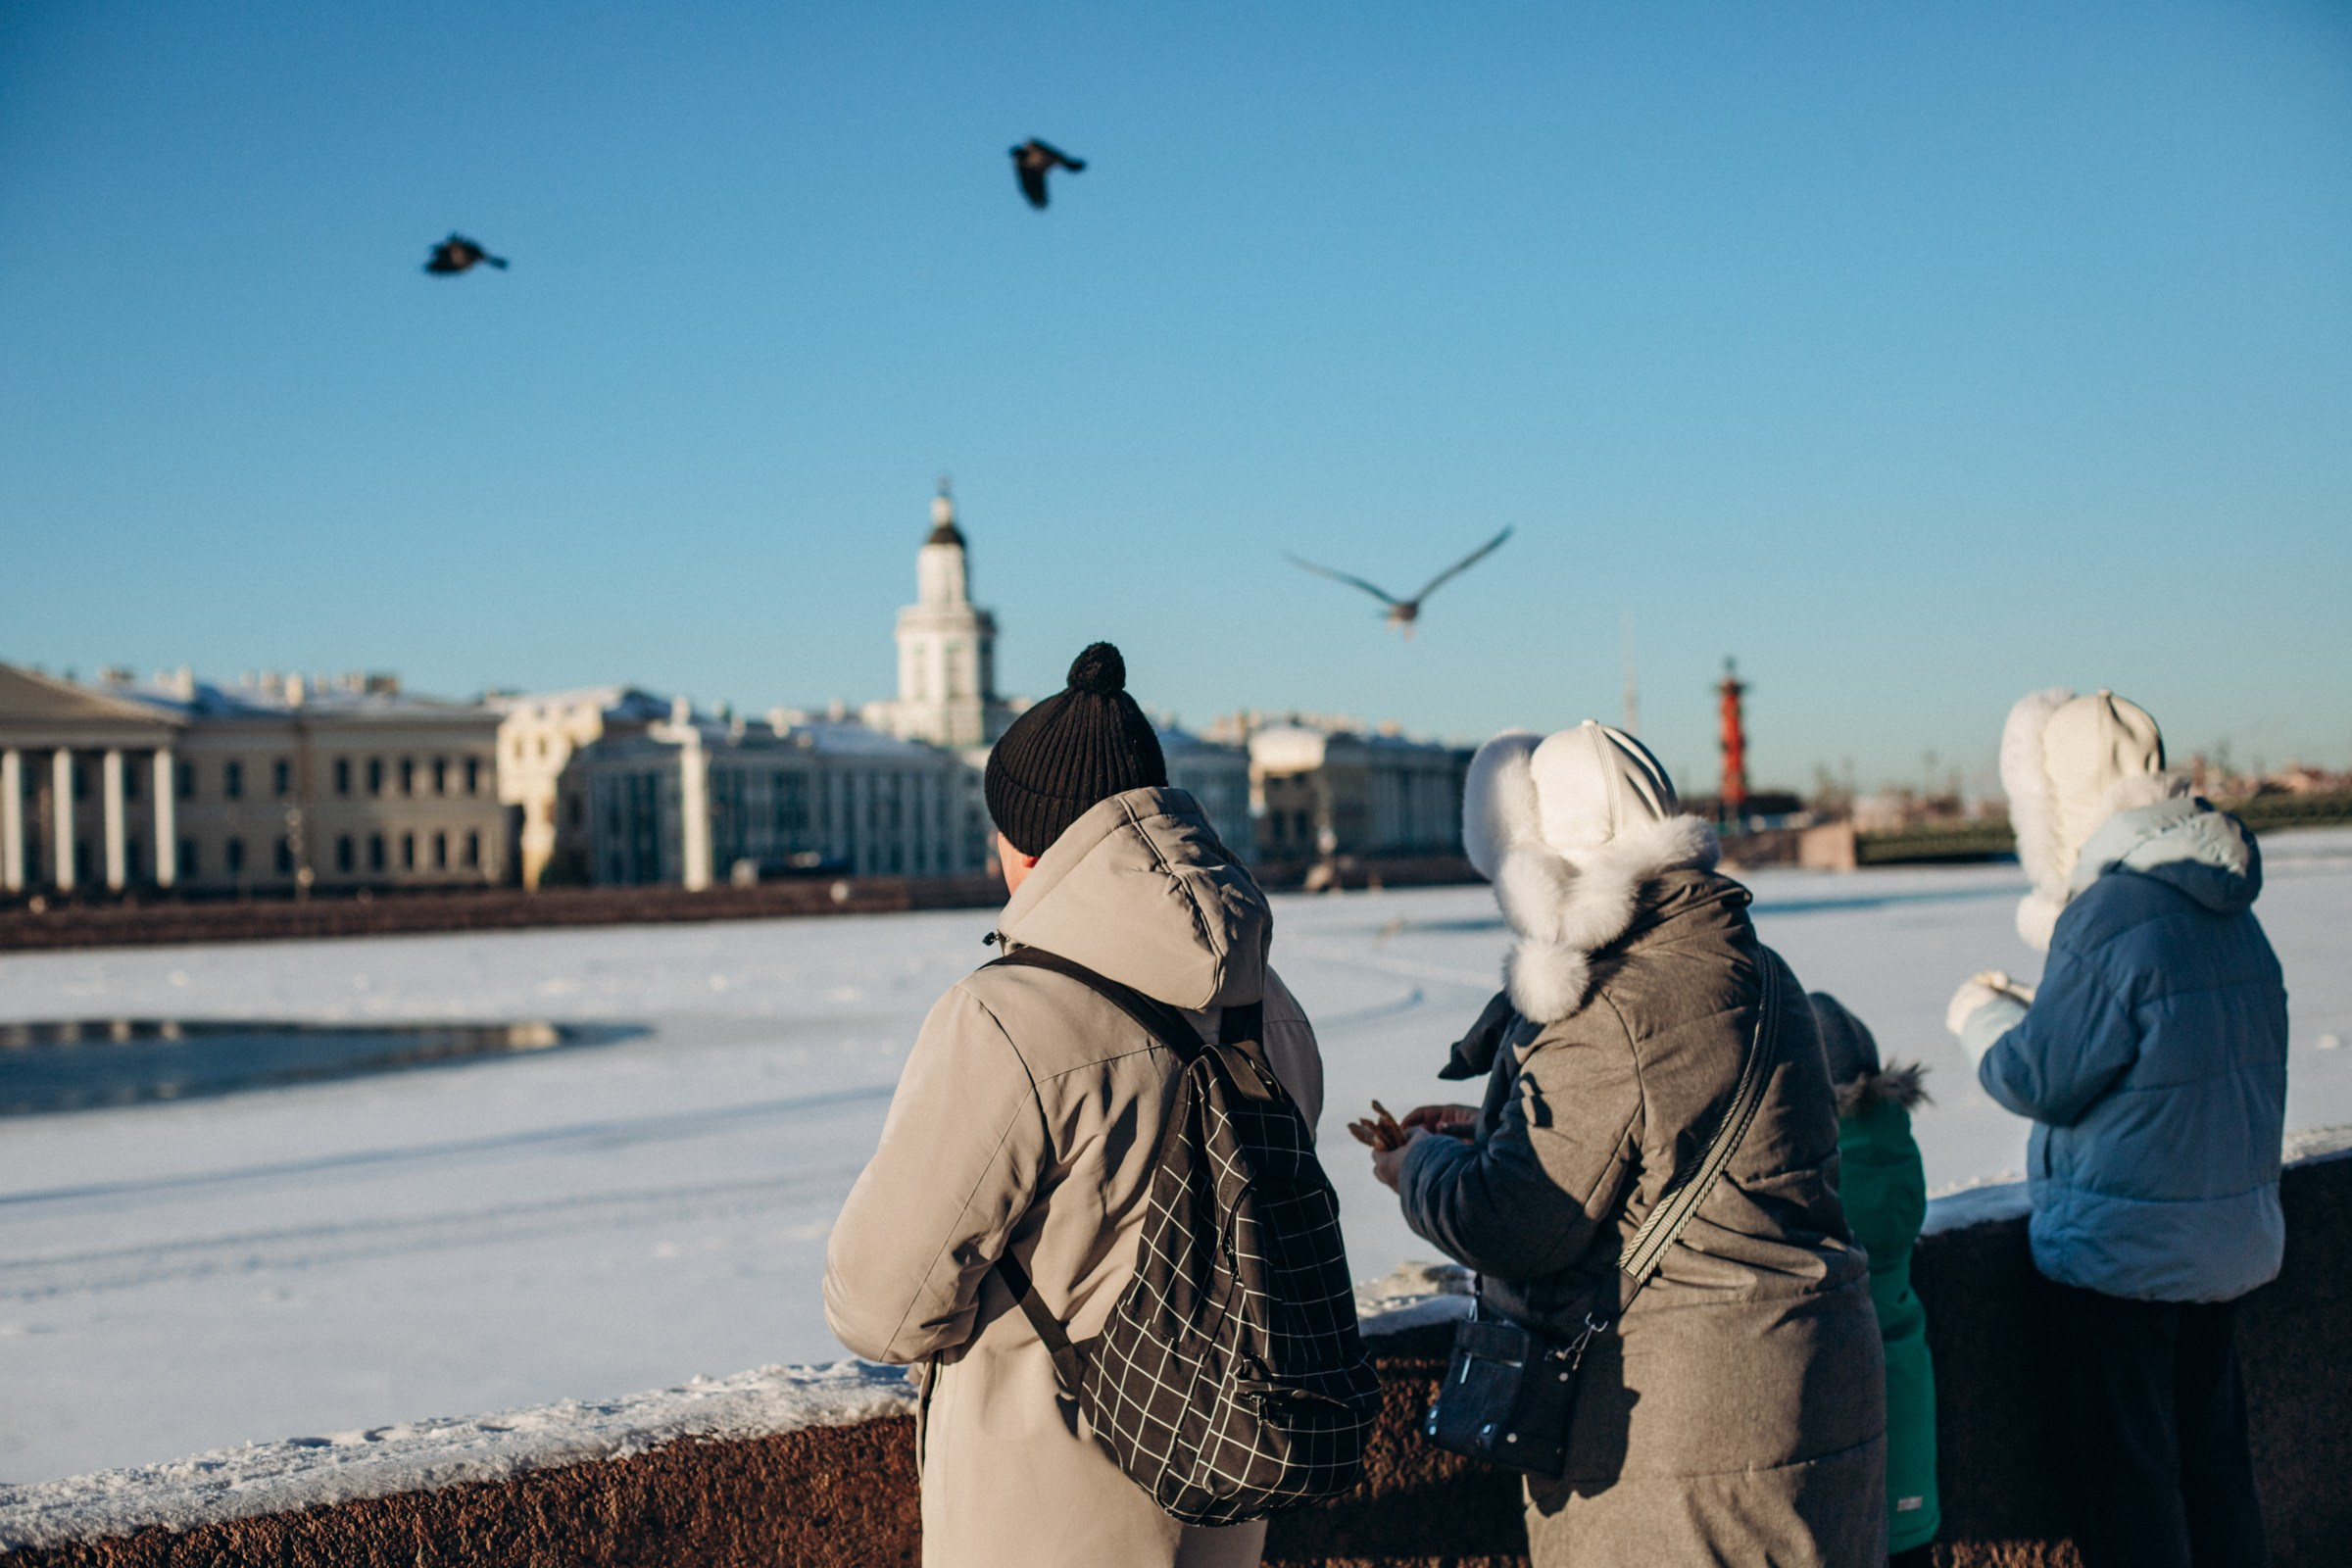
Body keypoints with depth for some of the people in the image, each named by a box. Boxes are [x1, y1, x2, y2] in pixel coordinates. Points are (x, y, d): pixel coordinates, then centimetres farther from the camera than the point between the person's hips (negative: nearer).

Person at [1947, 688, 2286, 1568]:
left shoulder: (2111, 911, -20)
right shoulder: (2226, 908, 6)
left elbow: (2041, 1080, -15)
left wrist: (1983, 1019, 4)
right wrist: (2032, 1008, 17)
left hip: (2123, 1248, -8)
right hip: (2232, 1231, 8)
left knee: (2124, 1471, 3)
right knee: (2211, 1450, 18)